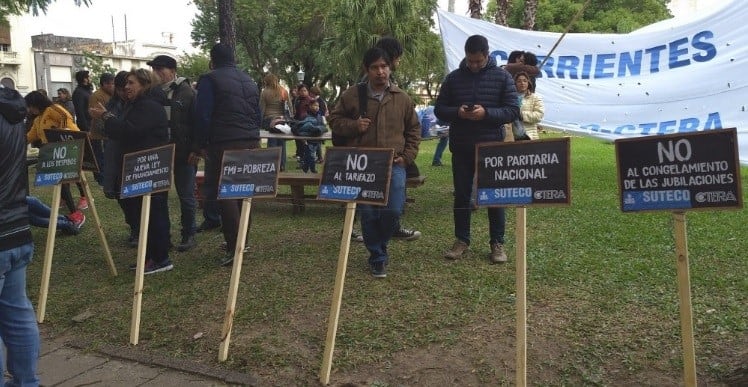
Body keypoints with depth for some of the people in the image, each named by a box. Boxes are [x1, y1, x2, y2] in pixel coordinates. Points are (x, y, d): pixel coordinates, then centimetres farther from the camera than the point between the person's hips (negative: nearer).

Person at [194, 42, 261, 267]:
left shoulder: (210, 79, -2)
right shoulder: (249, 81, 19)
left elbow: (202, 115, -9)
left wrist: (204, 143, 0)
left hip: (224, 144, -6)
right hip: (251, 142, 7)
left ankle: (234, 247, -10)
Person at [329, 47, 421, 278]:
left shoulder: (402, 98, 7)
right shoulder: (352, 95, 2)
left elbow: (414, 129, 14)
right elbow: (335, 120, 11)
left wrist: (407, 156, 3)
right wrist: (354, 125, -9)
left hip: (394, 164, 1)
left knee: (393, 211, -5)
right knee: (368, 214, 1)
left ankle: (379, 247, 24)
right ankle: (378, 257, 19)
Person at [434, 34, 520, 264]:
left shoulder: (502, 77, 1)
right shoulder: (453, 78, 6)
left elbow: (513, 111, -3)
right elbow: (439, 109, 7)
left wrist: (486, 113, -20)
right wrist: (457, 112, -15)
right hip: (461, 147, 2)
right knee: (461, 195, 8)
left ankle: (497, 243, 15)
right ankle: (462, 240, 20)